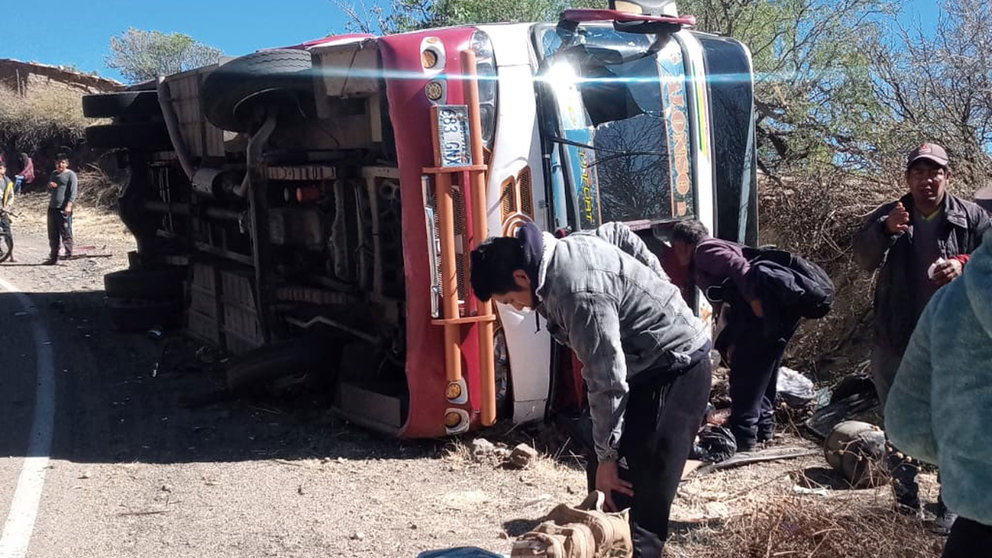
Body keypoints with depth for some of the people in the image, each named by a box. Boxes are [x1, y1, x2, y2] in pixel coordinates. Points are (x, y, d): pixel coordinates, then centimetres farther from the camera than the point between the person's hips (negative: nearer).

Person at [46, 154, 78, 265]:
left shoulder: (70, 175, -4)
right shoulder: (53, 174, 19)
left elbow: (73, 192, -11)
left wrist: (69, 205, -22)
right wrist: (50, 185, 5)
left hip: (64, 209, -8)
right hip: (52, 207, 8)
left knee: (66, 233, -7)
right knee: (53, 235, 11)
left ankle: (69, 256, -4)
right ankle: (53, 257, 18)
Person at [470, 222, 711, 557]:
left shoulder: (579, 294, -32)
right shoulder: (565, 247, -3)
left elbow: (607, 382, -28)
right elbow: (616, 233, 17)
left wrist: (606, 454, -17)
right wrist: (656, 289, 18)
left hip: (677, 367, -10)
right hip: (647, 362, 10)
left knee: (647, 488, -12)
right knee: (605, 480, 13)